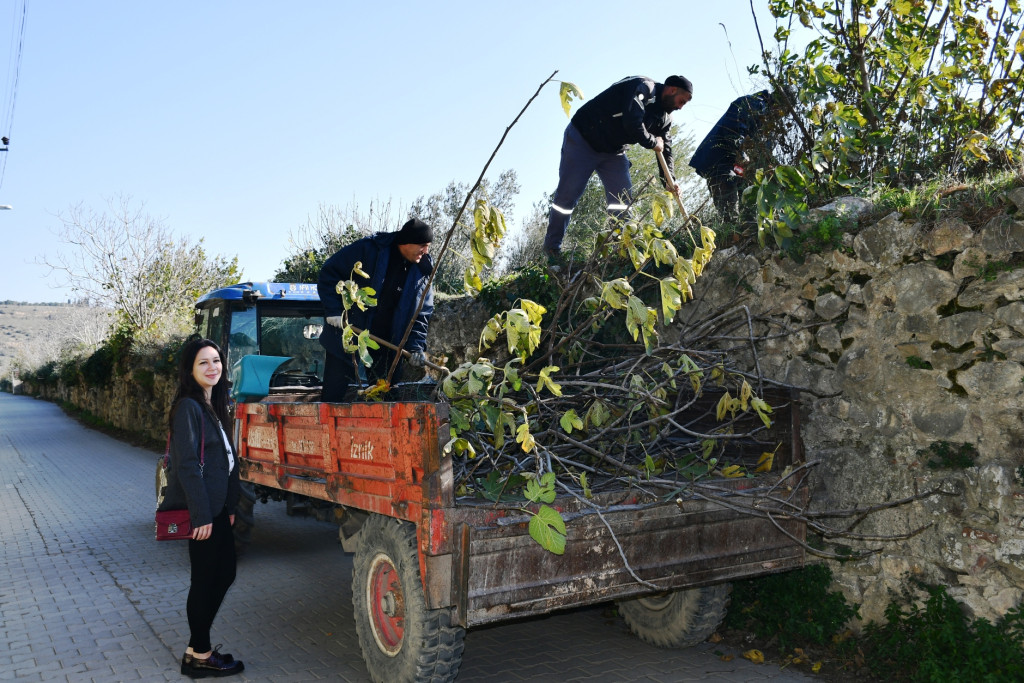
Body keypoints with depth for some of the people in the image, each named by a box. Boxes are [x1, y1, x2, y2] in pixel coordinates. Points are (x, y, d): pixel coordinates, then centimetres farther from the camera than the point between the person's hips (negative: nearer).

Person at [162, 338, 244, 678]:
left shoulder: (213, 405, 13)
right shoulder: (188, 407, -15)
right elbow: (187, 465, -20)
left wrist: (229, 505, 16)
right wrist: (201, 515, -21)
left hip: (217, 506, 9)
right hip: (201, 510, -9)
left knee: (224, 574, 14)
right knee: (205, 580, 1)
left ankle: (198, 646, 27)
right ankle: (200, 656, 16)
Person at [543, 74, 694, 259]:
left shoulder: (665, 117, 5)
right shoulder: (642, 88, -21)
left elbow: (665, 148, 8)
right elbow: (632, 123, -34)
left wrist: (668, 180, -7)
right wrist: (652, 143, -18)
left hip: (614, 151, 8)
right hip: (582, 139, -8)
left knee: (623, 198, -2)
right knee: (568, 194, -6)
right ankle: (552, 247, 5)